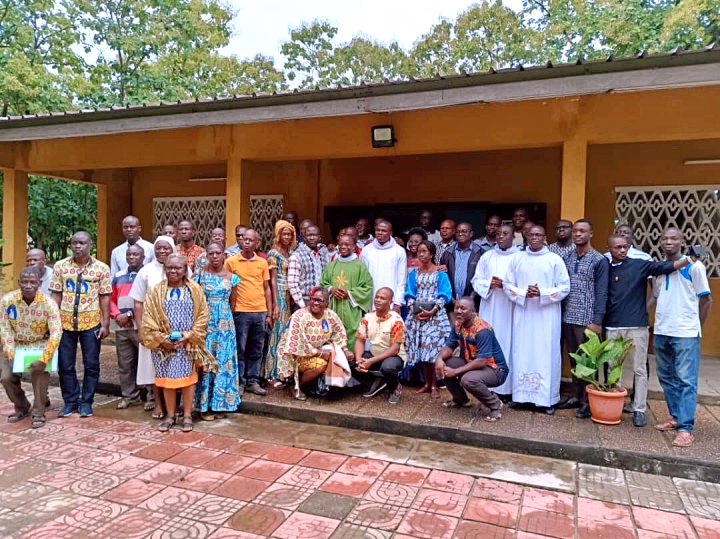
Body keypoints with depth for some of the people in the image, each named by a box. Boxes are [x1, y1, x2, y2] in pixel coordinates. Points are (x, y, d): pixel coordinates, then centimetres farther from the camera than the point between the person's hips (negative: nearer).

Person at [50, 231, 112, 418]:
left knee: (91, 364, 5)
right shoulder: (60, 266, 3)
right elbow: (56, 295, 5)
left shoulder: (101, 268, -3)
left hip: (91, 322, -2)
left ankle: (86, 401, 20)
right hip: (65, 322, 2)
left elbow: (104, 298, -2)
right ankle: (71, 400, 24)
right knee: (65, 364, 9)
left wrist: (105, 324, -5)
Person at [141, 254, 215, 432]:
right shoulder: (156, 291, 2)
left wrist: (189, 336, -12)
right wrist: (161, 339, -11)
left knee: (187, 378, 4)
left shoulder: (194, 290, 1)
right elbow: (148, 317, -1)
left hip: (188, 344, -1)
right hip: (164, 344, 1)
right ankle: (170, 415, 21)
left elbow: (202, 315, -2)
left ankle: (187, 415, 16)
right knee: (167, 379, 7)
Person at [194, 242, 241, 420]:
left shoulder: (231, 278, 3)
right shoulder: (200, 275, -1)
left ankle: (220, 404, 15)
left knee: (223, 362, 4)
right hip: (205, 323, -2)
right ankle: (205, 405, 10)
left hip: (225, 325, 2)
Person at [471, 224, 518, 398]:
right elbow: (476, 281, 8)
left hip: (509, 309, -2)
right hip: (489, 308, 3)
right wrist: (489, 284, -10)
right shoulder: (486, 257, 11)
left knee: (508, 344, -2)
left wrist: (505, 285, -17)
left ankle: (507, 387, 6)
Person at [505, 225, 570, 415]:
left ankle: (546, 398, 7)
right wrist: (524, 293, -12)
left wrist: (542, 293, -15)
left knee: (546, 354, 0)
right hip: (522, 314, 2)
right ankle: (520, 394, 14)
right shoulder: (517, 258, 7)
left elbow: (565, 288, -2)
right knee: (522, 353, 5)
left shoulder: (555, 260, 1)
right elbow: (507, 285, 6)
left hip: (547, 316, -2)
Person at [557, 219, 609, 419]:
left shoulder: (599, 260, -3)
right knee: (573, 359, 12)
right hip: (567, 318, 5)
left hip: (587, 319, -4)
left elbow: (601, 293, -7)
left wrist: (597, 321, -13)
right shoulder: (566, 258, 10)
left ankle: (588, 401, 11)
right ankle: (576, 396, 22)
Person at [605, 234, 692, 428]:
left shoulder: (640, 265, -1)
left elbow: (663, 267, -15)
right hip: (612, 327, 3)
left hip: (637, 326, -3)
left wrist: (687, 260, -31)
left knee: (639, 369, 4)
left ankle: (639, 410, 11)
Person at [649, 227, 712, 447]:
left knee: (686, 380, -5)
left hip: (685, 333, -6)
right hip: (661, 332, 6)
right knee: (666, 377, 14)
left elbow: (706, 299, 0)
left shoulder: (694, 266, -4)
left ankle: (686, 429, -4)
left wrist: (696, 327, 3)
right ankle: (676, 417, 27)